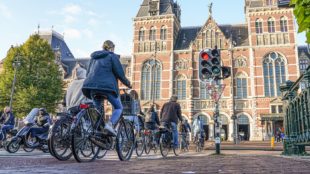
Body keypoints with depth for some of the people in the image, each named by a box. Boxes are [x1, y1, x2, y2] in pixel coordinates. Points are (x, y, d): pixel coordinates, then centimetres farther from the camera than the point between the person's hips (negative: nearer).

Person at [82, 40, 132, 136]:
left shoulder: (94, 57, 25)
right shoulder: (112, 56, 5)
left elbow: (88, 73, 28)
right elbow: (120, 73, -2)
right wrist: (127, 83, 12)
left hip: (92, 86, 6)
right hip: (107, 86, -6)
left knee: (97, 109, 20)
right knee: (118, 108, 7)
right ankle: (110, 124, -16)